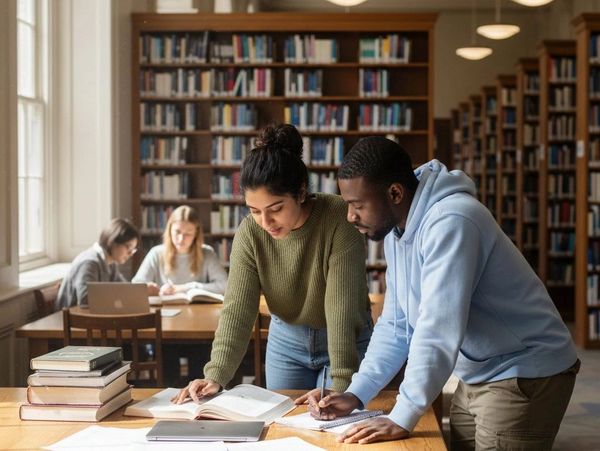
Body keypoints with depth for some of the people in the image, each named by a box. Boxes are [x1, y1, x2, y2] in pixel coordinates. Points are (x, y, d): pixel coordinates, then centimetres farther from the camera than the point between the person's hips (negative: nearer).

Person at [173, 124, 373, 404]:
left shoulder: (339, 220, -28)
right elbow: (237, 309, -19)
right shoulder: (250, 233, -16)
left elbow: (342, 308, -31)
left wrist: (342, 384, -35)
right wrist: (216, 375, -32)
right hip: (285, 341, 3)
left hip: (346, 341, -3)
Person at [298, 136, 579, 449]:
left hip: (525, 374, -8)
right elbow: (395, 325, 6)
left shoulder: (449, 222, -26)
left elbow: (438, 330, -31)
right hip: (476, 377, 8)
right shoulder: (397, 229, 3)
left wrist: (401, 419, -30)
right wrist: (355, 394, -4)